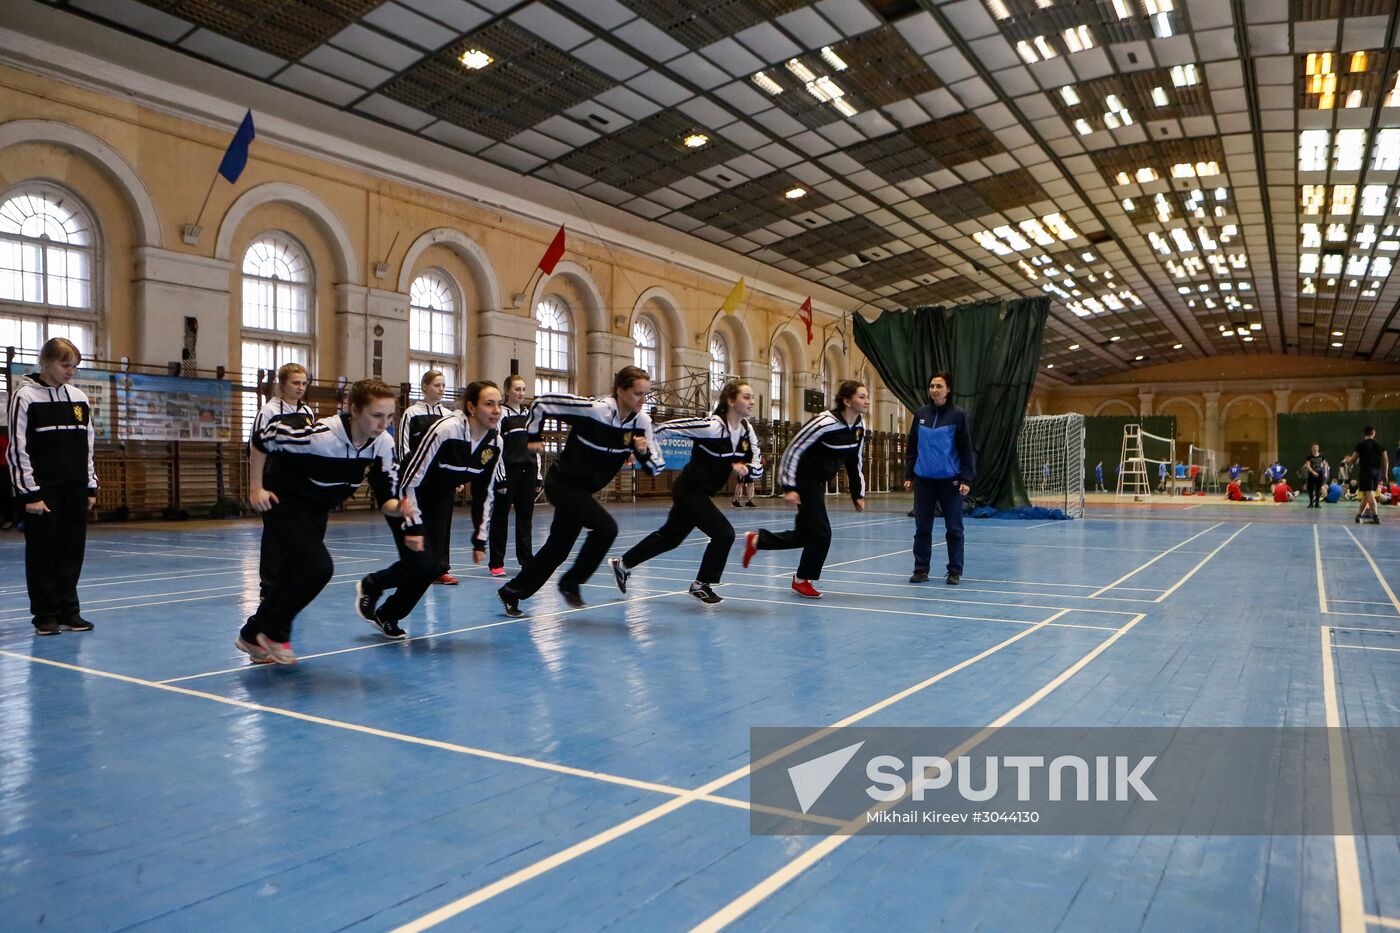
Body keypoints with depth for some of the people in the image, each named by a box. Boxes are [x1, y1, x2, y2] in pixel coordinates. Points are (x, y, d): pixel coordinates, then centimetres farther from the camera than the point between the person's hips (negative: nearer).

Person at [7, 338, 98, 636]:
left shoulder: (79, 397, 10)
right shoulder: (24, 396, -5)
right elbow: (17, 449, -8)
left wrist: (91, 487, 11)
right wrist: (29, 493, -12)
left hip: (75, 490, 5)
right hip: (42, 491, -5)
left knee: (72, 551, 7)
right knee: (42, 552, 1)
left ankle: (68, 611, 16)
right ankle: (45, 615, 10)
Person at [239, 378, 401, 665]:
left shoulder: (383, 443, -15)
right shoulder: (319, 435, -32)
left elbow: (385, 498, -12)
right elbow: (261, 439, -18)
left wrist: (399, 507, -35)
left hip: (316, 512, 7)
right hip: (285, 505, -7)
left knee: (289, 577, 13)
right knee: (318, 568, -20)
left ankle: (253, 636, 35)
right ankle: (273, 632, 3)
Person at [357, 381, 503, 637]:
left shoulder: (495, 442, -11)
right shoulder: (446, 428, -29)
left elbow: (487, 493, 0)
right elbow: (410, 477, -26)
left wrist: (480, 539, -1)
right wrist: (413, 527, -26)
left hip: (441, 502, 6)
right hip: (411, 498, -6)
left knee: (433, 567, -1)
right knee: (422, 563, -15)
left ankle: (387, 616, 20)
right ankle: (370, 586, 14)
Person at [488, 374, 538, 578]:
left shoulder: (529, 413, 14)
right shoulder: (501, 414, -5)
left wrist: (538, 475, 13)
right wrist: (499, 477, -14)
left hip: (527, 470, 6)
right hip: (508, 470, -5)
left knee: (525, 516, 8)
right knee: (500, 515, 2)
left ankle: (527, 560, 14)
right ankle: (496, 563, 8)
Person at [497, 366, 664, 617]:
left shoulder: (642, 421, -10)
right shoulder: (593, 409, -26)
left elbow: (657, 466, -6)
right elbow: (542, 403, -17)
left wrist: (643, 451, -26)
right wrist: (534, 438, -7)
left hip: (582, 489, 7)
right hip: (561, 483, -7)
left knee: (558, 548, 14)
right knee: (606, 527, -23)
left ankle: (512, 592, 32)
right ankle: (571, 583, -3)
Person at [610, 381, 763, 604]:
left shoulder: (747, 431, -3)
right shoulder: (712, 426, -25)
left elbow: (758, 467, 0)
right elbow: (667, 427, -22)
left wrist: (744, 468, -21)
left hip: (702, 493, 8)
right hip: (689, 490, -8)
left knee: (670, 536, 21)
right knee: (724, 534, -15)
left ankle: (623, 564, 39)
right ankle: (701, 585, 5)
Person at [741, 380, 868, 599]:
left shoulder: (859, 427, 0)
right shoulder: (826, 423, -24)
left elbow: (855, 462, 12)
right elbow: (793, 451, -21)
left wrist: (858, 494, 7)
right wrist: (789, 488, -23)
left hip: (817, 483, 9)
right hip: (803, 479, -9)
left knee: (807, 534, 11)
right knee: (821, 533, -7)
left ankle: (756, 540, 27)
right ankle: (802, 580, 14)